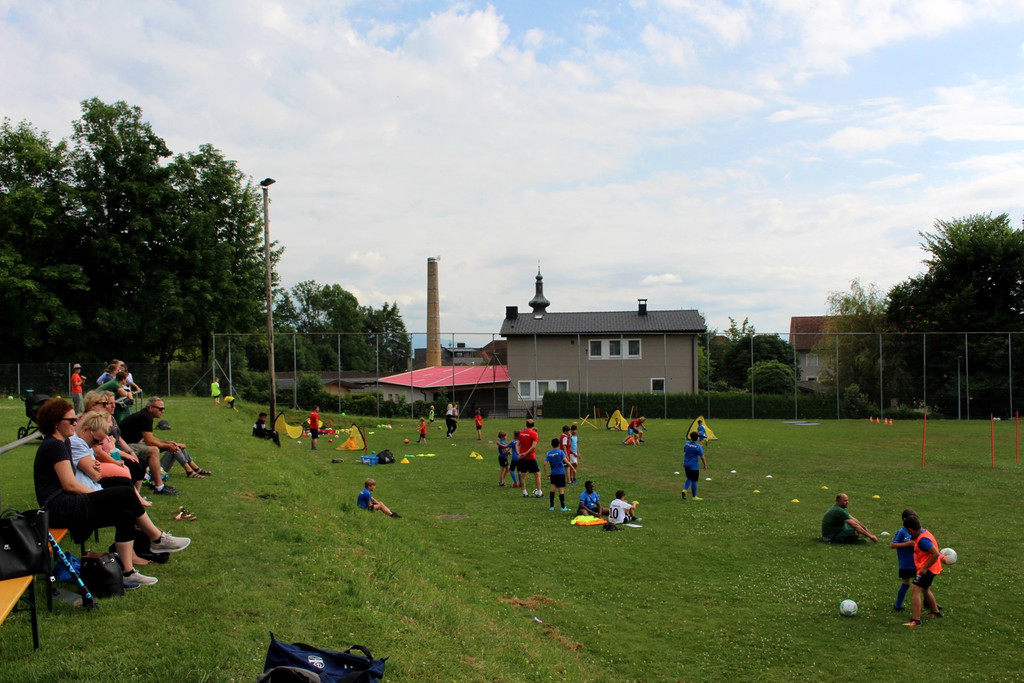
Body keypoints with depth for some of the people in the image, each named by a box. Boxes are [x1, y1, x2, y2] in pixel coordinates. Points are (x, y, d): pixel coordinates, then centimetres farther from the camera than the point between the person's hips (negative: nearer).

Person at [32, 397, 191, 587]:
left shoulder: (62, 443, 19)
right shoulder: (54, 445, -12)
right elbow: (70, 485, -18)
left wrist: (98, 495, 6)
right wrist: (97, 494, -8)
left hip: (66, 506, 10)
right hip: (59, 509, -10)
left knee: (126, 514, -5)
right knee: (125, 494, -17)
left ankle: (127, 571, -6)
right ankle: (158, 539, -3)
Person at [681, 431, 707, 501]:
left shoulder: (686, 444, 1)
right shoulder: (698, 446, -17)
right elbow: (702, 457, -13)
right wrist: (705, 465, 0)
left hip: (687, 465, 6)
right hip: (694, 466, -6)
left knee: (689, 478, 23)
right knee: (694, 481, 5)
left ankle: (684, 489, 2)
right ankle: (694, 496, 14)